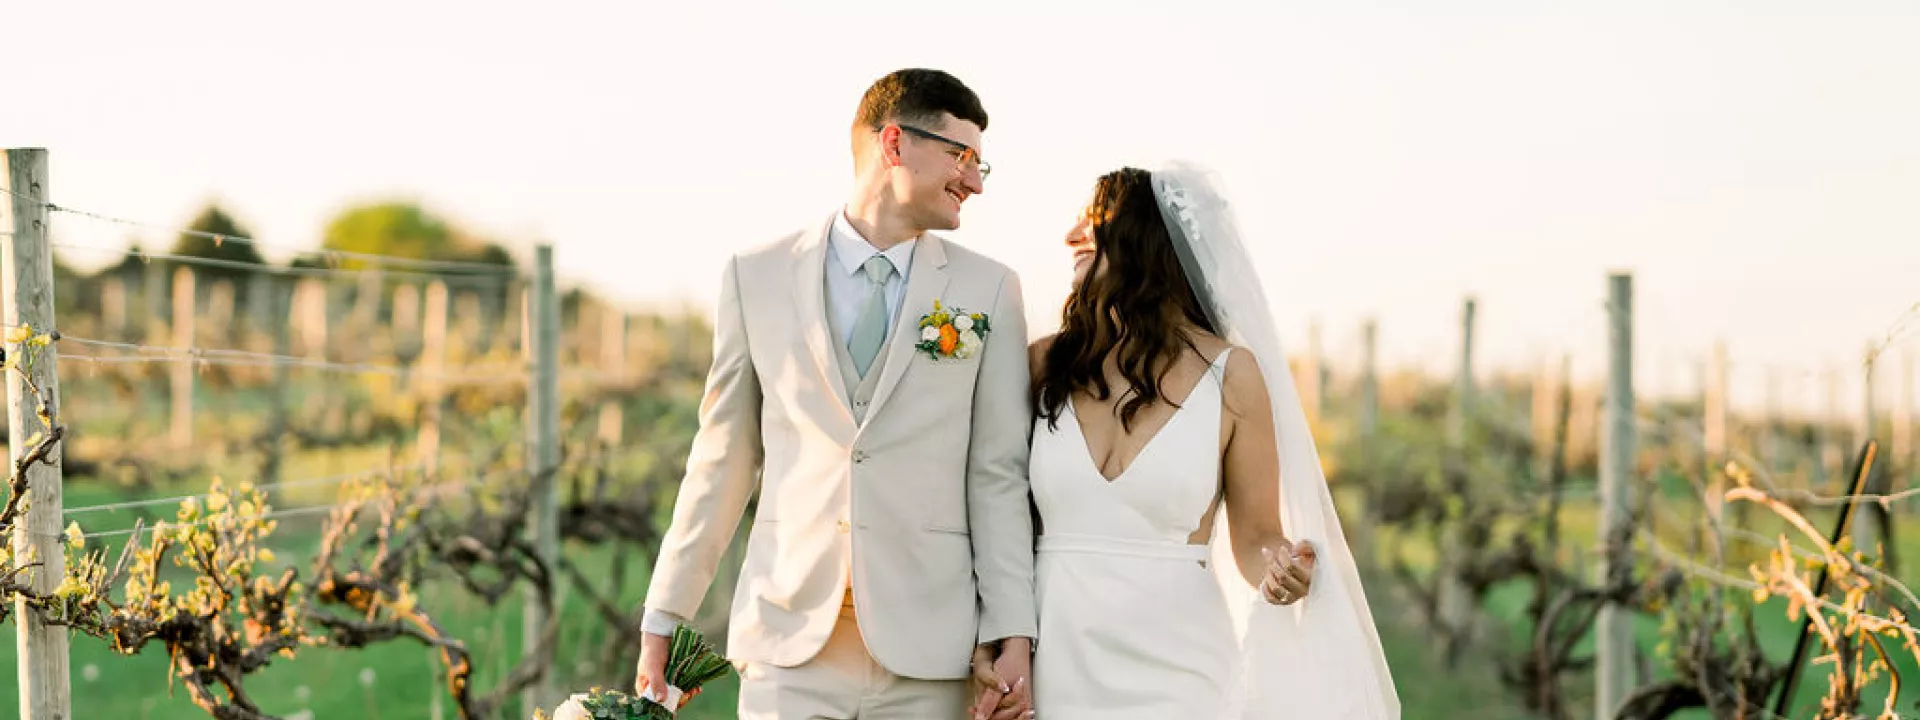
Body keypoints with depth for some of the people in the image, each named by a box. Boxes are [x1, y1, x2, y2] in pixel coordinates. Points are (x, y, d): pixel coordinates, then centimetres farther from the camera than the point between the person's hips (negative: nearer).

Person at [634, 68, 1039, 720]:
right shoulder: (757, 276, 7)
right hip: (789, 644, 0)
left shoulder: (990, 291, 7)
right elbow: (724, 458, 10)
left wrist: (1014, 634, -4)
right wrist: (663, 618, 9)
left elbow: (998, 475, 3)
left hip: (925, 658, 0)